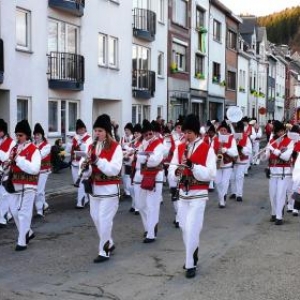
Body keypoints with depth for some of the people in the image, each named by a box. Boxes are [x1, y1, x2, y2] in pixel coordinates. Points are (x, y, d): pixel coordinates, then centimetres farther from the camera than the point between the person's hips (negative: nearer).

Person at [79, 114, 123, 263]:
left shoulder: (115, 147, -10)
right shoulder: (91, 146, 8)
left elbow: (114, 170, -20)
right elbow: (88, 171, 7)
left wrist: (97, 160, -28)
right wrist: (85, 167, -16)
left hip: (109, 189, -7)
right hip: (94, 188, 7)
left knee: (104, 219, -5)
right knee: (96, 218, 14)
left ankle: (104, 251, 6)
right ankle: (109, 243, 32)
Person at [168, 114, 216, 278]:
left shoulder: (207, 149, -8)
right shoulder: (179, 148, 6)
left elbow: (211, 174, -16)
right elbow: (171, 171, 5)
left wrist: (191, 165, -26)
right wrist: (177, 171, -18)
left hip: (198, 195, -5)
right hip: (183, 194, 5)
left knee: (192, 229, -10)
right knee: (184, 228, 13)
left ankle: (190, 264, 1)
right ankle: (193, 255, 33)